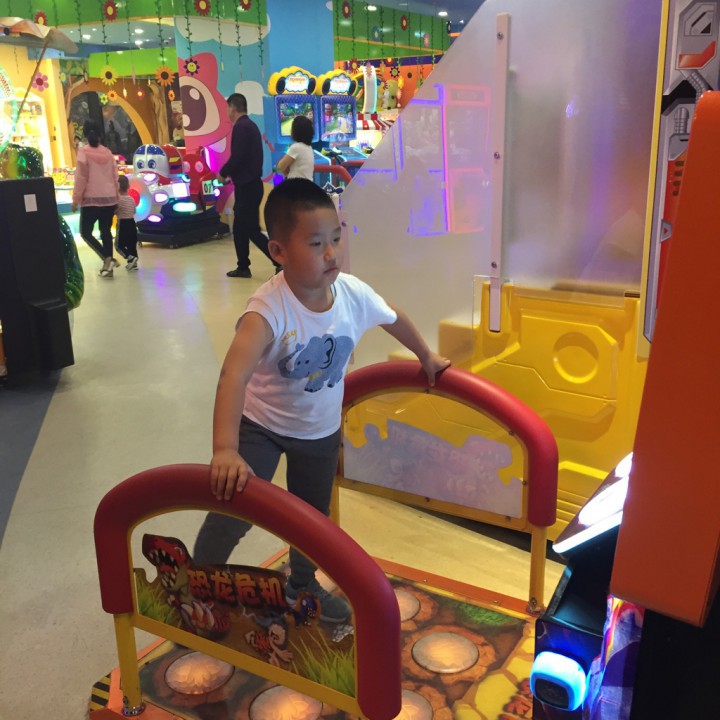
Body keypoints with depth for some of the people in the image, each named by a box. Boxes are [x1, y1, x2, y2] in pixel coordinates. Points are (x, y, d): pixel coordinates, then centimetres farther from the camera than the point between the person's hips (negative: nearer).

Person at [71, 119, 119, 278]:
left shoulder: (84, 151, -7)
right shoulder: (107, 152, 7)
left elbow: (81, 178, -11)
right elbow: (115, 177, 10)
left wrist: (76, 199, -5)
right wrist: (116, 197, 20)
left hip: (91, 199, -5)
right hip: (109, 199, 5)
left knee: (85, 232, 2)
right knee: (106, 231, 10)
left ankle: (107, 258, -14)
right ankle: (108, 265, 6)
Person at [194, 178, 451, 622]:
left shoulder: (353, 293, -22)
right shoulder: (270, 307, -37)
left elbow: (394, 319, 1)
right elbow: (234, 374, -49)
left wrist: (427, 358, 17)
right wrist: (225, 450, -61)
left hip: (321, 430, 4)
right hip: (262, 423, -4)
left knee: (313, 516, 21)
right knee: (232, 514, -6)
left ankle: (303, 586, 50)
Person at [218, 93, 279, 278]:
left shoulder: (240, 127, -15)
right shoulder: (250, 125, 15)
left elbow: (237, 157, -22)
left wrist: (223, 173, -6)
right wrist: (230, 173, 12)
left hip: (247, 186, -10)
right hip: (250, 184, 10)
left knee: (252, 230, -6)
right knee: (240, 228, 15)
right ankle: (243, 267, 21)